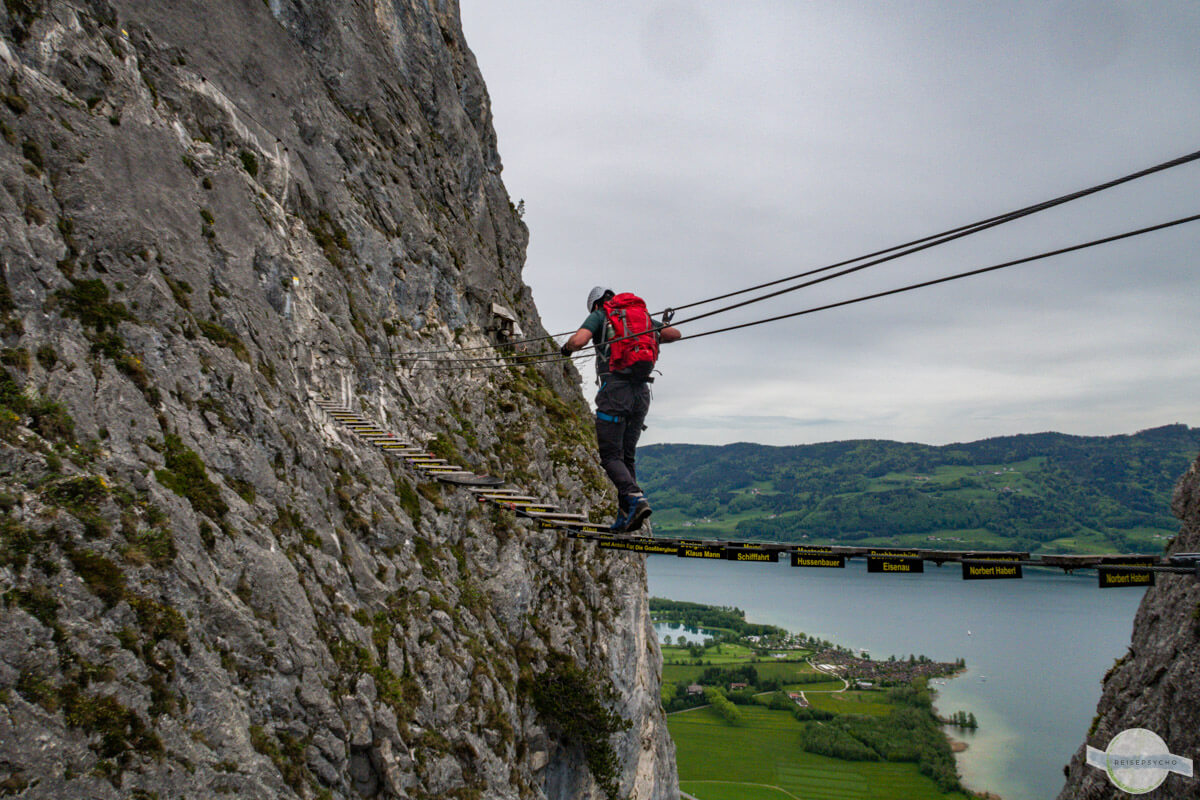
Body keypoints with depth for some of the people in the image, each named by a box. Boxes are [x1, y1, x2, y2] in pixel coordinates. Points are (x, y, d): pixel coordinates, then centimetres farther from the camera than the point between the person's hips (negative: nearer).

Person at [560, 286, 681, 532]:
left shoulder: (599, 316, 6)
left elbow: (579, 340, -12)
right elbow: (675, 334, 19)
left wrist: (567, 348, 10)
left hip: (615, 390, -5)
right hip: (642, 391, 5)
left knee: (610, 455, -1)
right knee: (627, 455, 12)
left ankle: (635, 498, -23)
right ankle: (625, 516, 7)